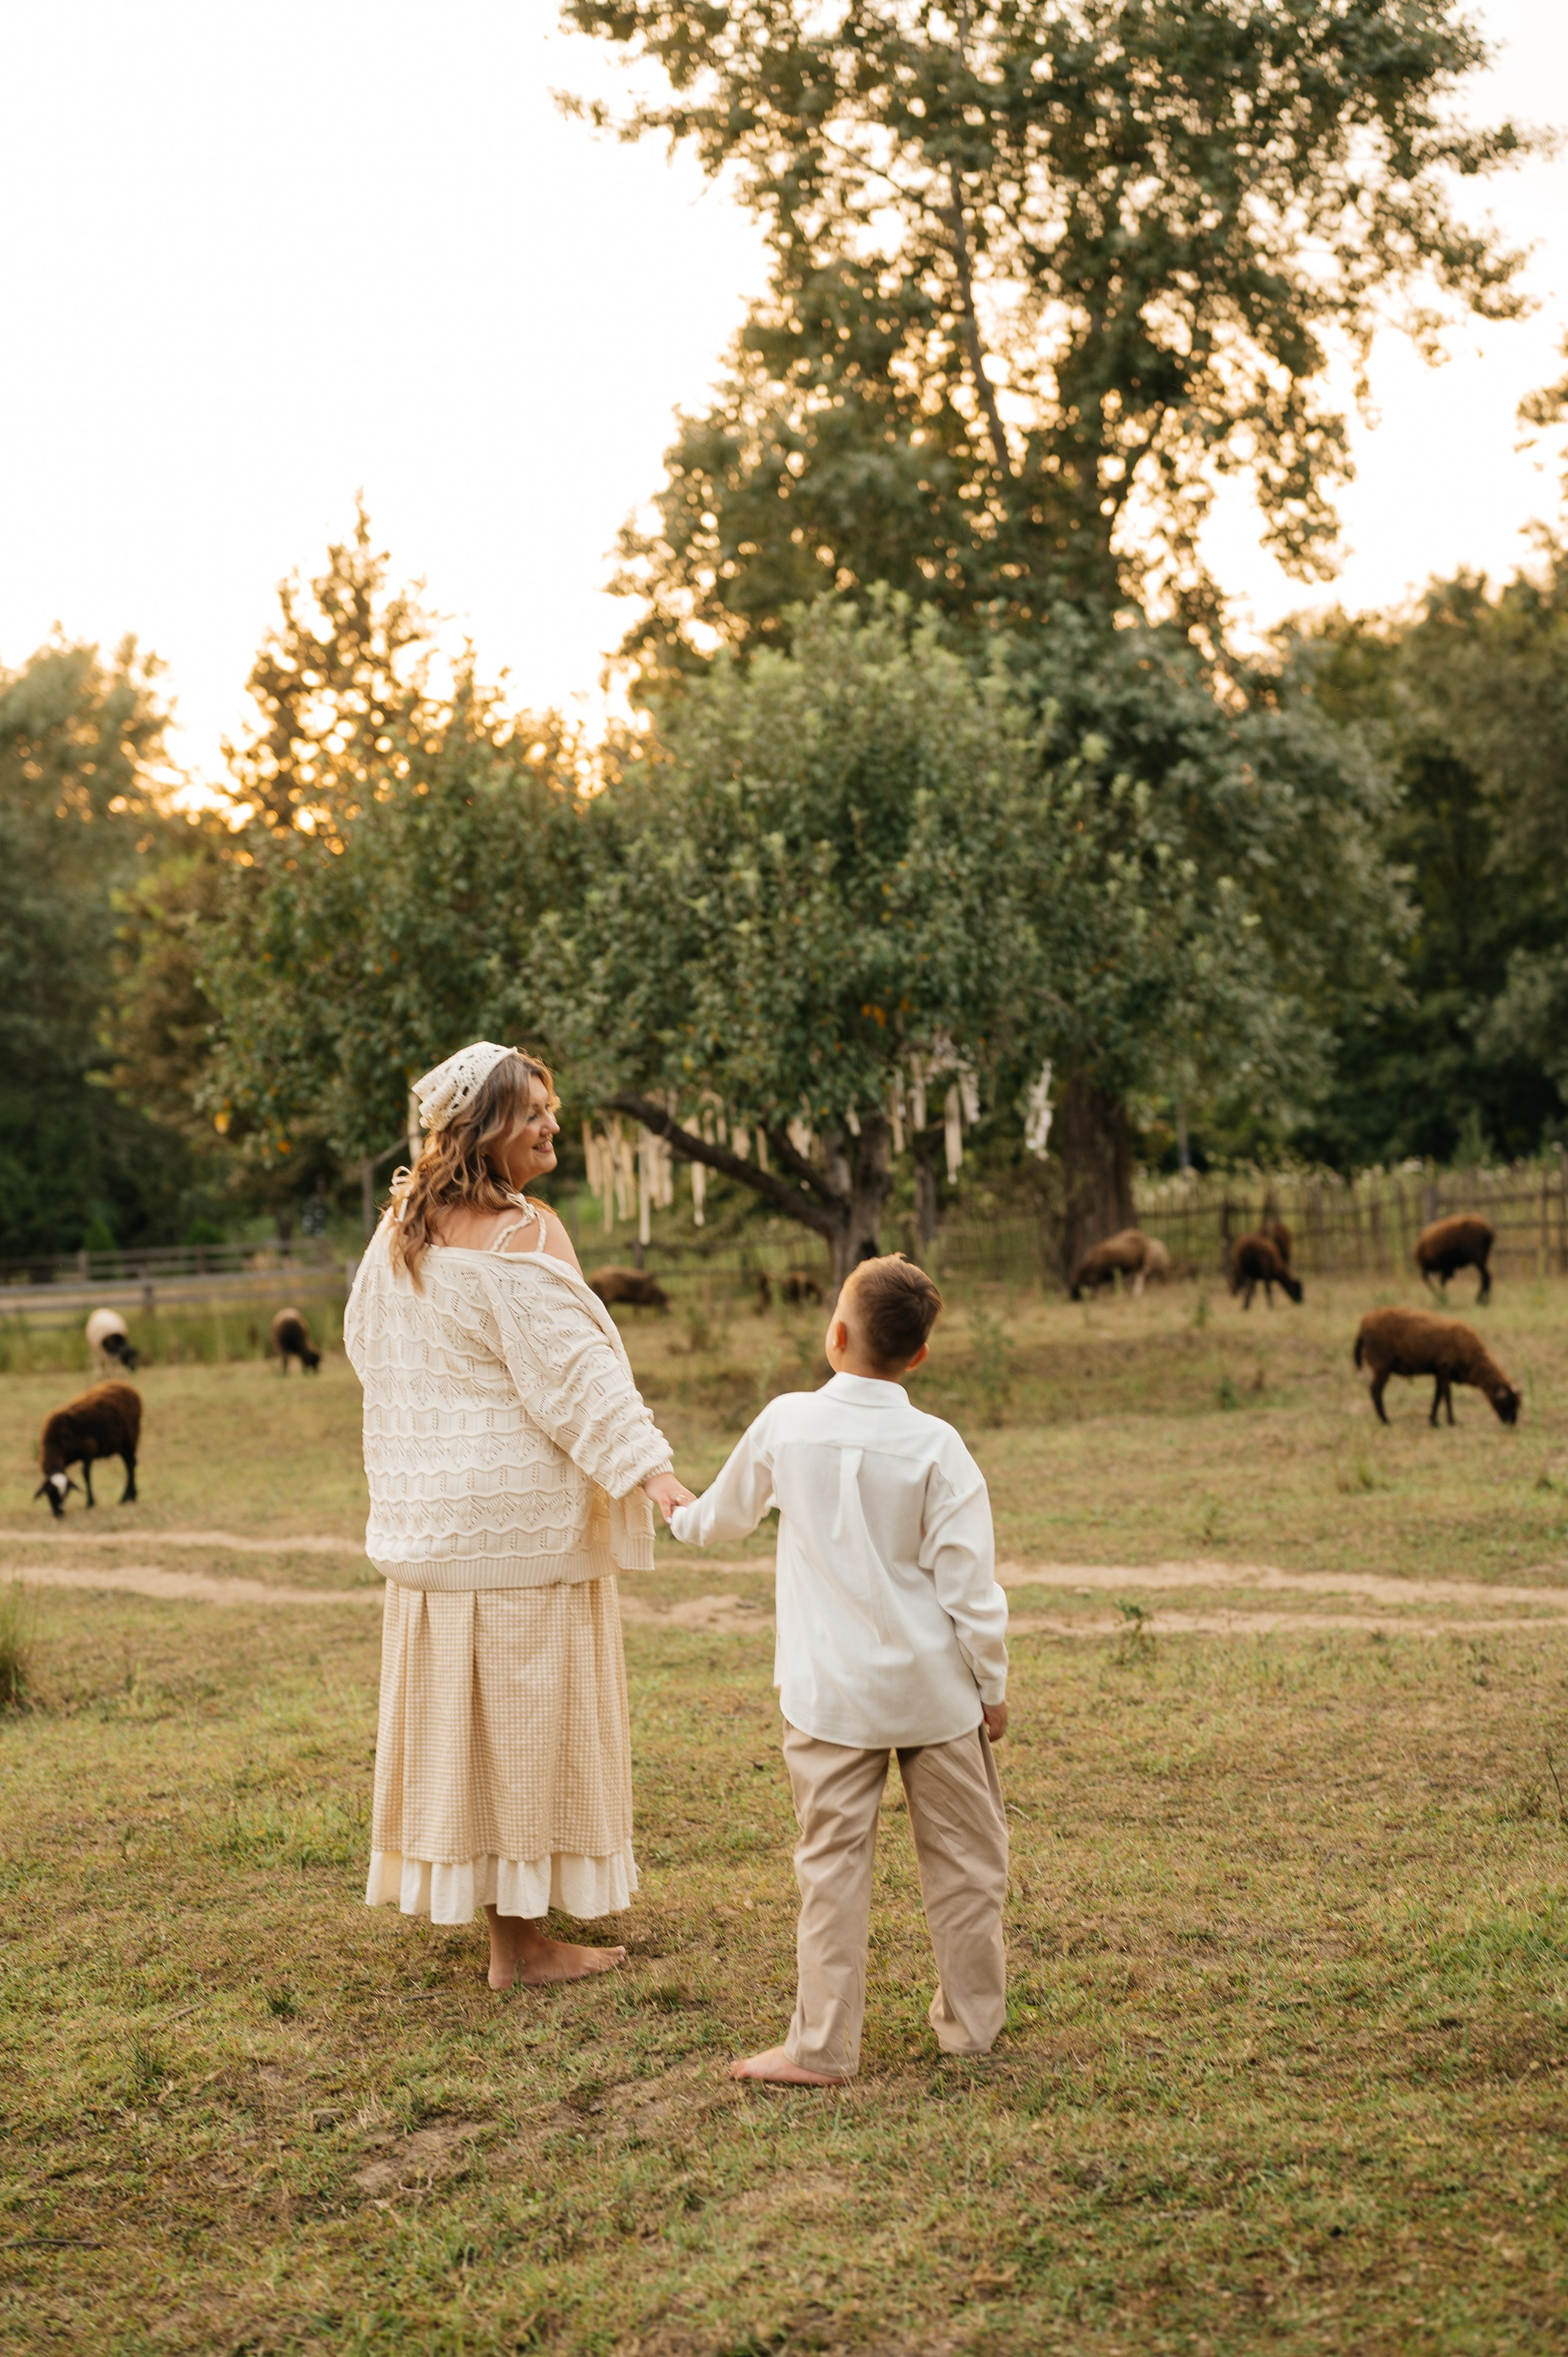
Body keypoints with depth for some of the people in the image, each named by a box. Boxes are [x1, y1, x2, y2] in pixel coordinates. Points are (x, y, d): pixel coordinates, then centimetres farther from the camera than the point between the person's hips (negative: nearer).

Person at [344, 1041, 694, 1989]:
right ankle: (521, 1937, 7)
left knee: (455, 1701, 16)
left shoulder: (402, 1228, 8)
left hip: (428, 1510, 8)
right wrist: (647, 1463, -31)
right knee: (524, 1714, 0)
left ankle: (455, 1885, 29)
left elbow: (366, 1342, 22)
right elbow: (574, 1368, -25)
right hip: (521, 1511, -8)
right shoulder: (520, 1237, -17)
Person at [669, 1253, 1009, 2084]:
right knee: (961, 1853, 14)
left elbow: (726, 1516, 14)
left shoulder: (785, 1424, -5)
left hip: (829, 1692, 1)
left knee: (833, 1862, 4)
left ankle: (822, 2045, 6)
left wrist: (682, 1516, 37)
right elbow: (970, 1585, -8)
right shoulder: (935, 1447, -10)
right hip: (934, 1687, 0)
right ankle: (970, 2019, 25)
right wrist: (992, 1687, 4)